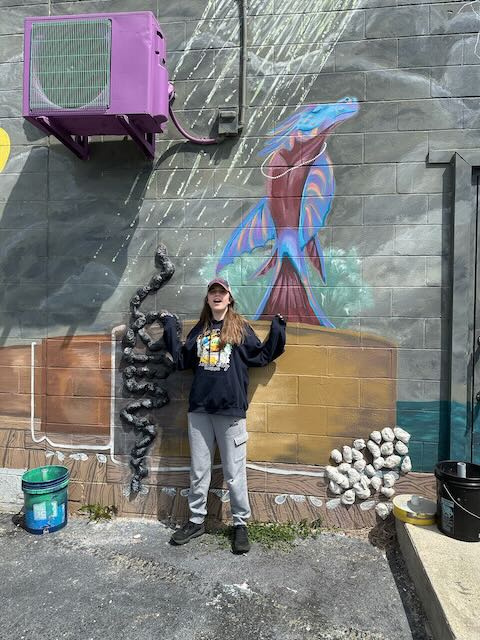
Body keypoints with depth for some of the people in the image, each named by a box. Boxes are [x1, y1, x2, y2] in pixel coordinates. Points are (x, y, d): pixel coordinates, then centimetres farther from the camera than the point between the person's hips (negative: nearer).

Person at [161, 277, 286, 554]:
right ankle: (196, 521, 29)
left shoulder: (241, 327, 2)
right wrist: (170, 328, 18)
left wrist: (277, 330, -2)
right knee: (199, 471, 14)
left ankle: (241, 524, 21)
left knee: (235, 473, 5)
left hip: (231, 409, -3)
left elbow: (262, 356, 4)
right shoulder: (199, 330, 12)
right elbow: (182, 360, 15)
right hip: (199, 409, 4)